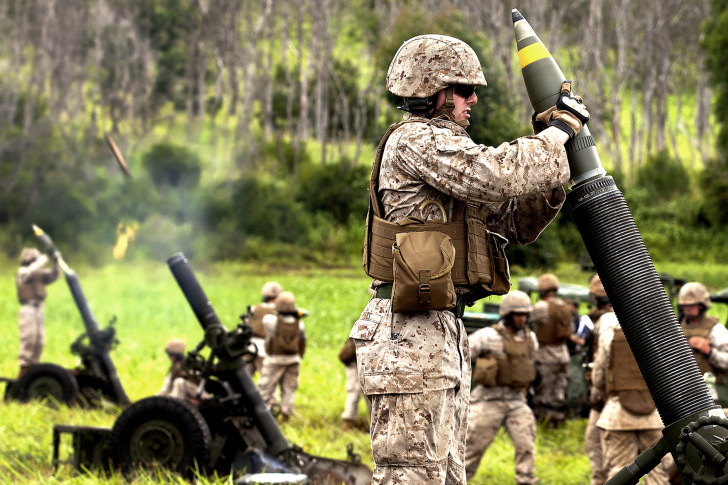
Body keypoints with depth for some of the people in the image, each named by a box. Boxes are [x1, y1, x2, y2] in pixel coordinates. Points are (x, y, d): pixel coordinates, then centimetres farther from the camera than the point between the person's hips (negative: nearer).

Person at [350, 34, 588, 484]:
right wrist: (559, 131, -10)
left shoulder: (441, 146, 21)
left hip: (443, 334, 10)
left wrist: (550, 177, 3)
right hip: (411, 334, -10)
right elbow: (495, 175, -24)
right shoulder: (415, 139, -9)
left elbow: (515, 222, 19)